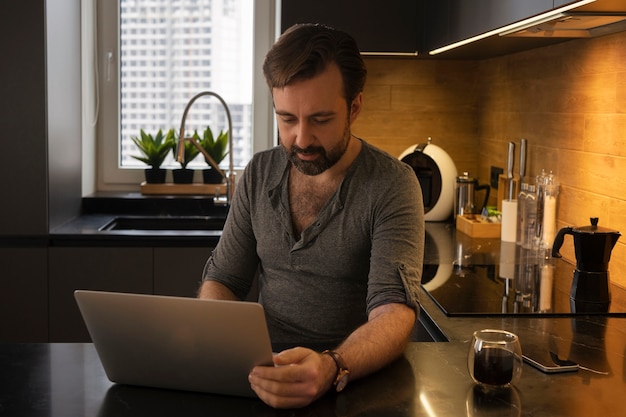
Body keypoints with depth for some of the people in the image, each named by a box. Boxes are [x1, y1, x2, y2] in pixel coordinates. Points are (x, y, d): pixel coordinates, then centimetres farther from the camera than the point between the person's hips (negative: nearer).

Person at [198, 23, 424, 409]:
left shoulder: (392, 185, -10)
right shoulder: (259, 175, 4)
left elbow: (395, 311, -19)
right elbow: (222, 280, 10)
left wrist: (331, 368, -39)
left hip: (360, 375, -2)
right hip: (266, 367, 3)